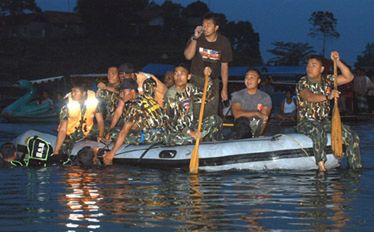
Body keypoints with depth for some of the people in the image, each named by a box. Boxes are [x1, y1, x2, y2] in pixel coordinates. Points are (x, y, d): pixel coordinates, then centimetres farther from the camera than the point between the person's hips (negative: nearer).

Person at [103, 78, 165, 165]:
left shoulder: (135, 106, -14)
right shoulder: (146, 97, 10)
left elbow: (124, 132, -17)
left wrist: (111, 153, -17)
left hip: (151, 136, -9)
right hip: (161, 134, 9)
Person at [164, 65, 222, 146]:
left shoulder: (189, 88, 3)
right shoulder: (171, 94, -17)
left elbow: (206, 97, 16)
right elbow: (172, 121, -22)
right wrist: (189, 132, -33)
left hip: (190, 126, 7)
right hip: (175, 133, -7)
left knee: (216, 120, -6)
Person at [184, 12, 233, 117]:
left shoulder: (223, 42, -2)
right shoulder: (197, 39, -5)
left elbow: (224, 66, 4)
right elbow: (188, 56, -18)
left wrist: (224, 89, 4)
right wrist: (195, 38, -26)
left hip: (213, 81, 1)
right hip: (197, 80, -1)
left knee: (212, 114, 1)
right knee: (195, 113, -9)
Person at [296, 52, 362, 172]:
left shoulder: (327, 80, 7)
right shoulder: (302, 83, -8)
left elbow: (349, 77, -1)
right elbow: (309, 97, -30)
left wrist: (338, 62, -12)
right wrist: (328, 96, -45)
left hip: (324, 120, 5)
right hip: (306, 121, -5)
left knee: (353, 137, -9)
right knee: (319, 132, -41)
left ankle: (356, 168, 1)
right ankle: (321, 165, -31)